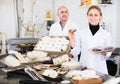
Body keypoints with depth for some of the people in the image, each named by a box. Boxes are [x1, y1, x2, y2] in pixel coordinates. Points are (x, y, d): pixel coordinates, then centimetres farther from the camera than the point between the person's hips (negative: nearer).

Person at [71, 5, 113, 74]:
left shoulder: (106, 34, -1)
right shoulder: (81, 32, 3)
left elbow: (108, 55, 4)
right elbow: (77, 49, 4)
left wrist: (104, 53, -15)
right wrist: (70, 54, -14)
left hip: (99, 69, -1)